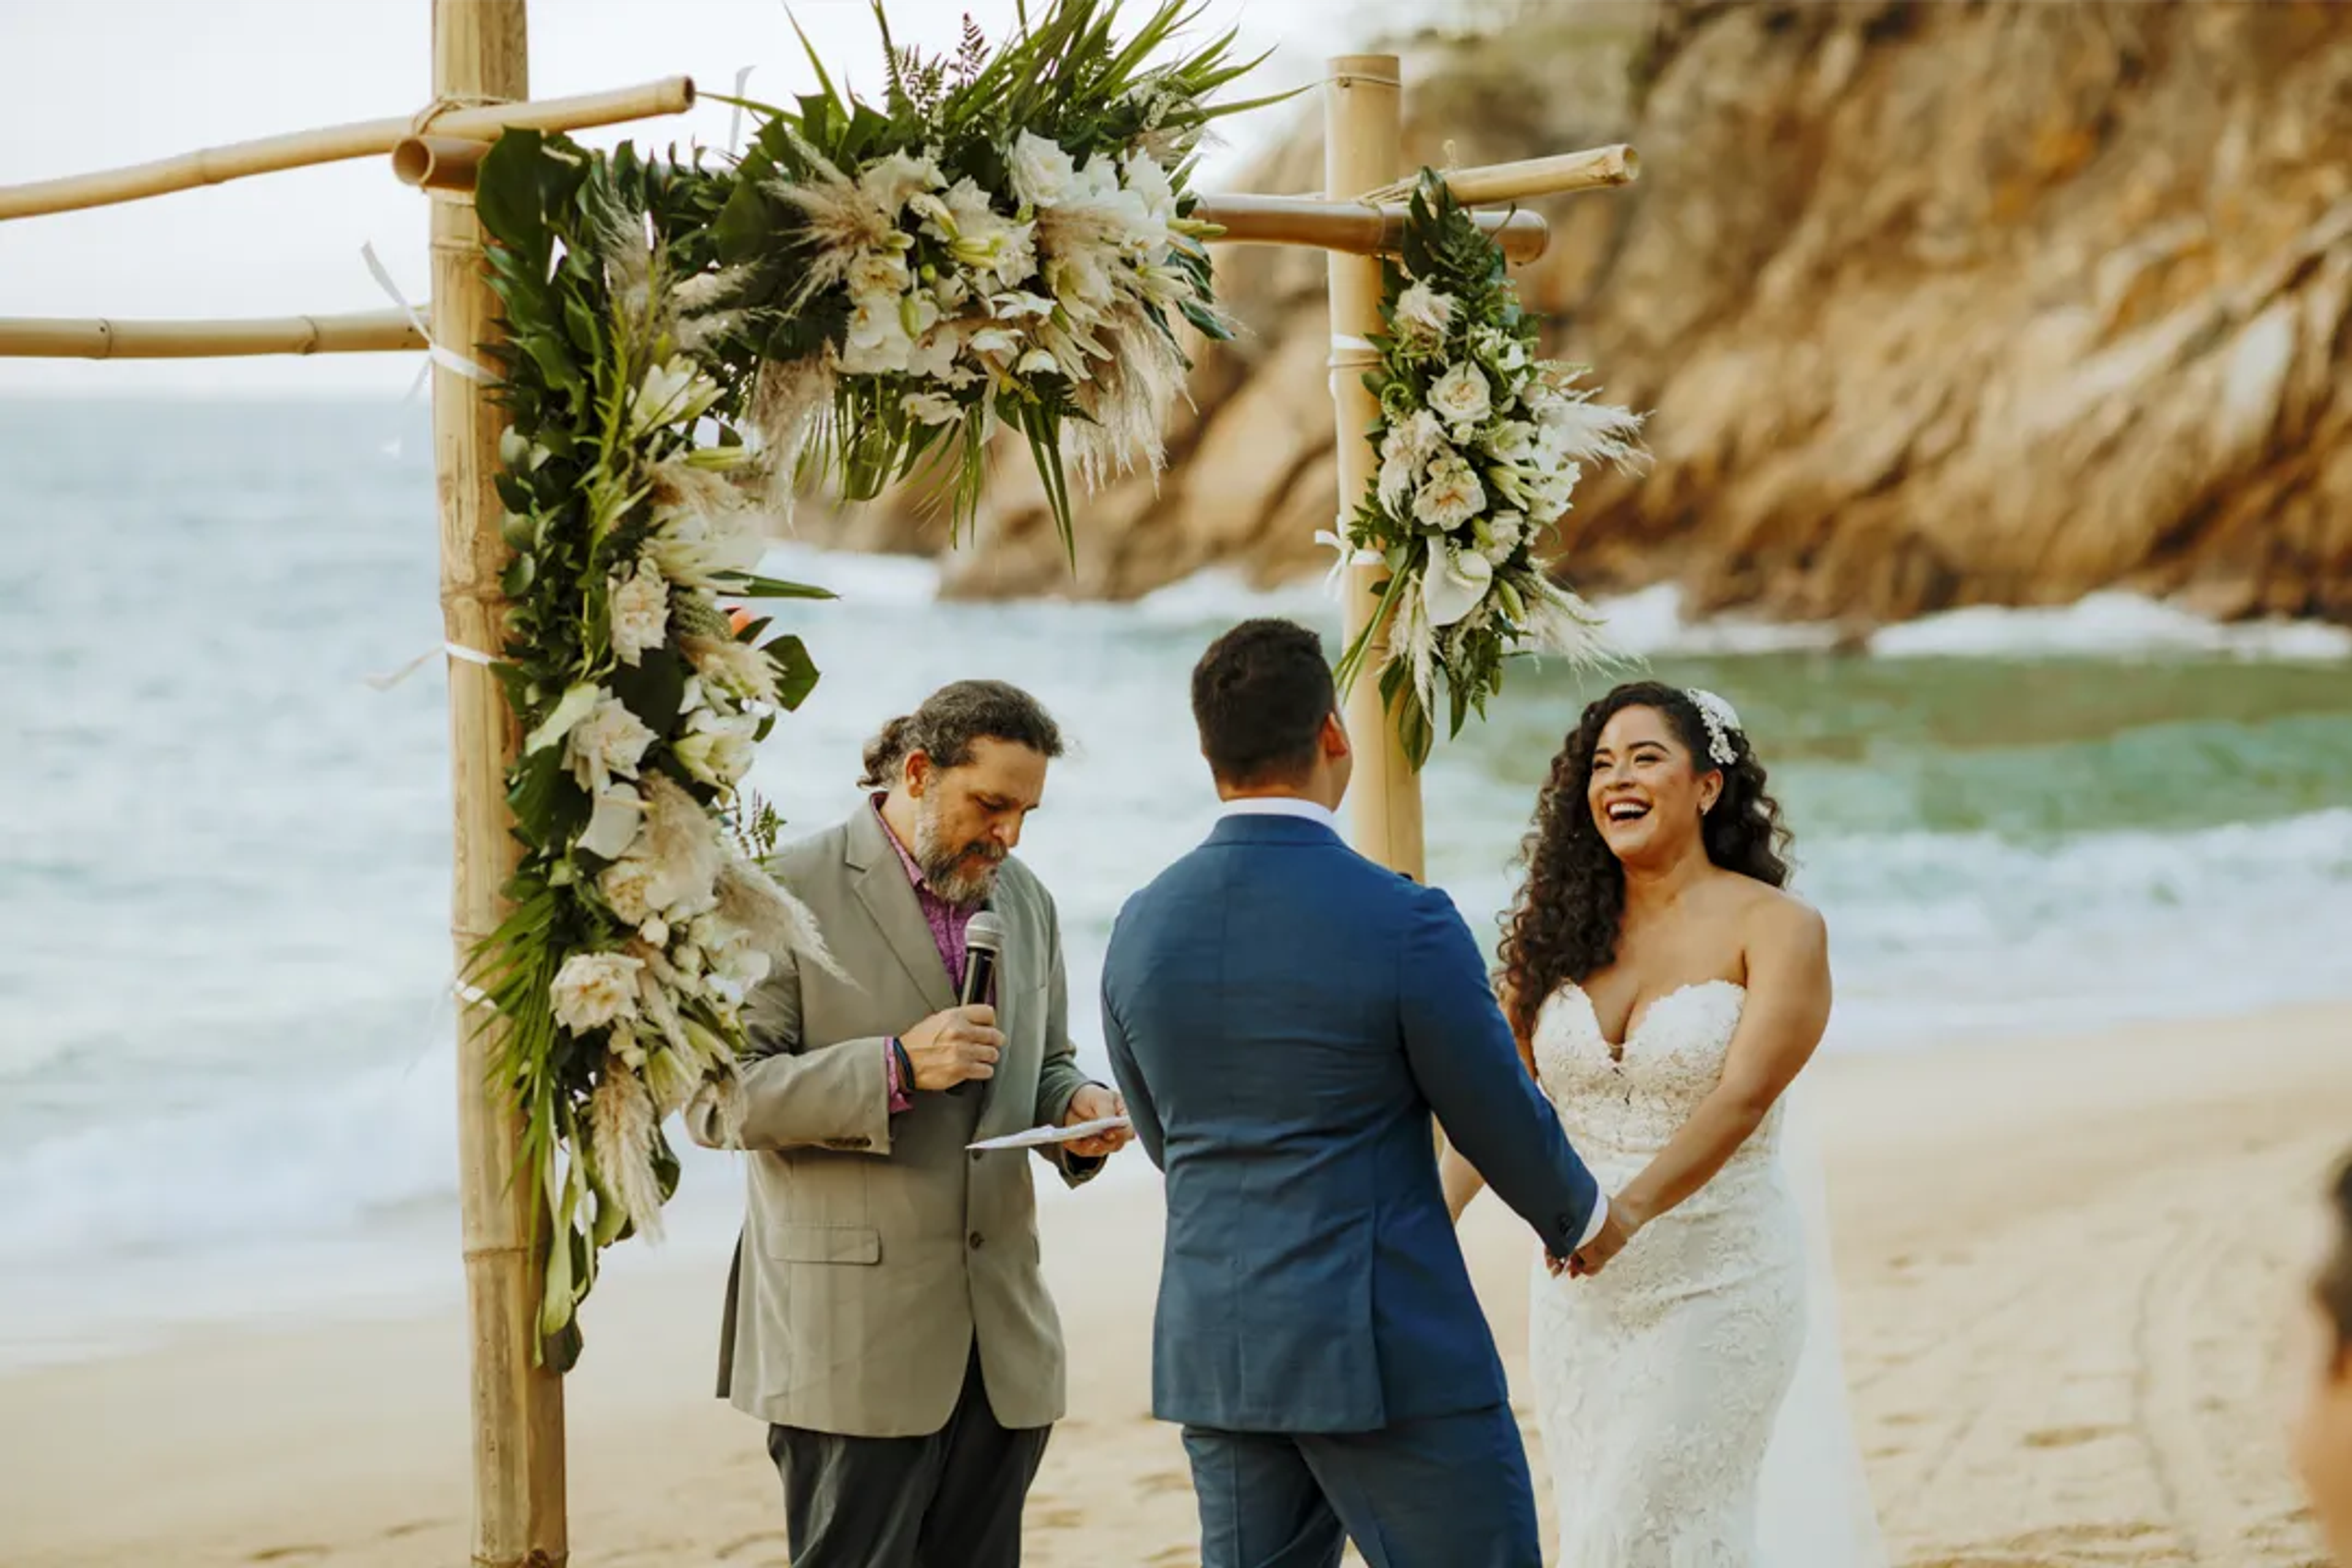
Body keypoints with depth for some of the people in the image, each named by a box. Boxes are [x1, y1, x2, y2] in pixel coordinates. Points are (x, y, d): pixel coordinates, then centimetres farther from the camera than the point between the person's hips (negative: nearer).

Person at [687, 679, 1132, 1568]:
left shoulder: (1023, 902, 14)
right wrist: (895, 1068, -22)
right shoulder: (792, 893, -7)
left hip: (1001, 1344, 6)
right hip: (855, 1342, -6)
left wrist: (1073, 1106, 2)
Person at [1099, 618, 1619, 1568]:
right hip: (1390, 1355, -6)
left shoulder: (1141, 928, 4)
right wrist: (1580, 1217, 17)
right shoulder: (1404, 923, -15)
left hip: (1214, 1344, 6)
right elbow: (1499, 1120, -4)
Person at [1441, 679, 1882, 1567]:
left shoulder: (1775, 930, -7)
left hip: (1719, 1283, -5)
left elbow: (1740, 1096, -21)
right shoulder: (1560, 931, 8)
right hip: (1581, 1292, 5)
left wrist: (1629, 1209, -35)